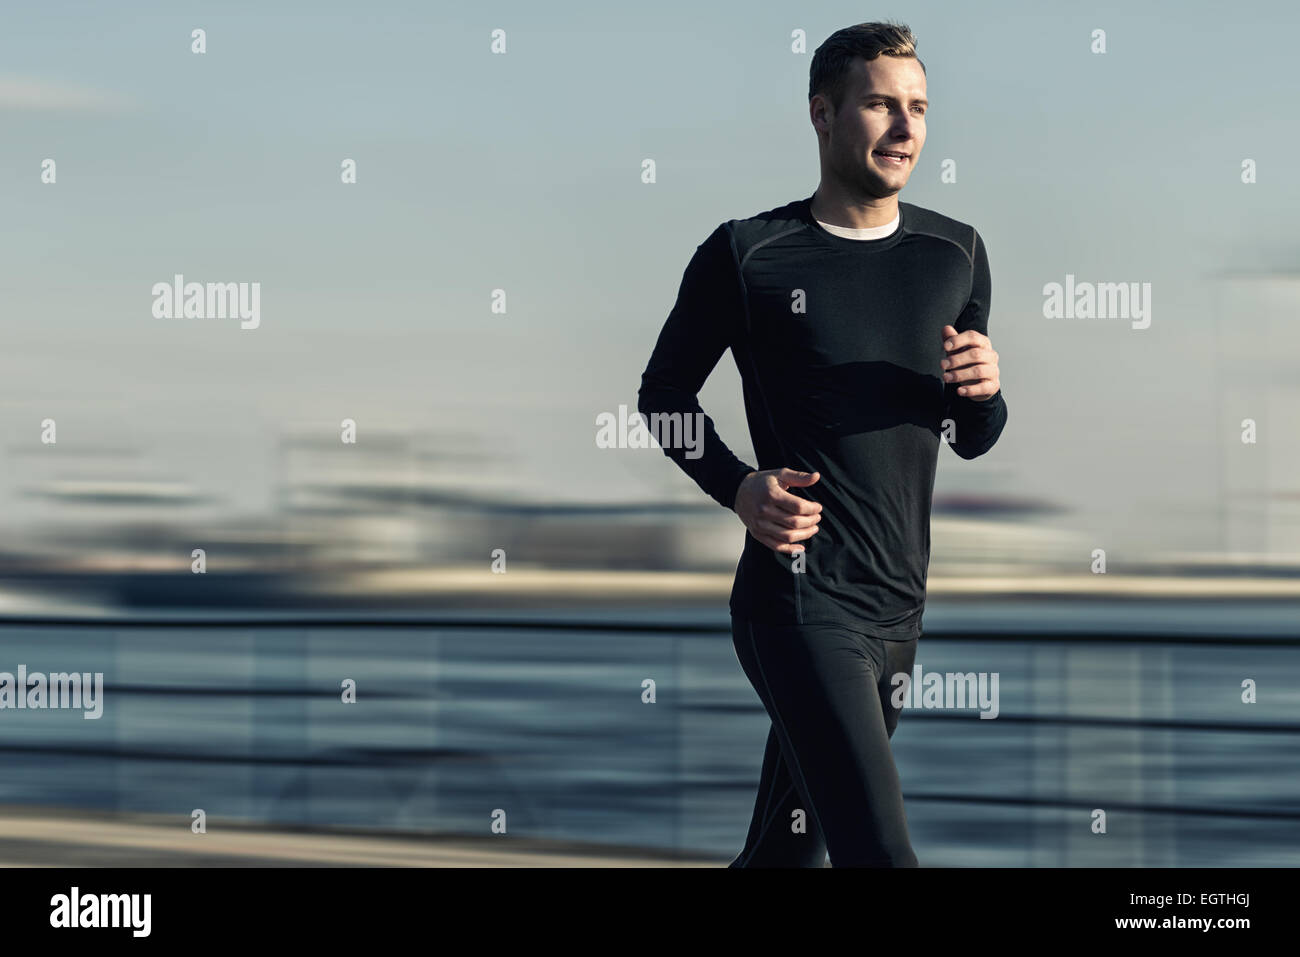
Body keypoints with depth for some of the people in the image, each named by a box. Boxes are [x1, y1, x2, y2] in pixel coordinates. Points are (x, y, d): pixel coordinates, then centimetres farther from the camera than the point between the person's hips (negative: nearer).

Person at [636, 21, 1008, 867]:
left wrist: (984, 390, -6)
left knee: (787, 846, 16)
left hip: (899, 606, 6)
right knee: (880, 852, -19)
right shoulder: (747, 256, -4)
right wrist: (736, 485, -11)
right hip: (801, 598, -6)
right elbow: (663, 392, 7)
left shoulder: (956, 255, 11)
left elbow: (974, 441, 18)